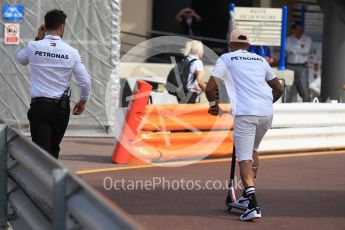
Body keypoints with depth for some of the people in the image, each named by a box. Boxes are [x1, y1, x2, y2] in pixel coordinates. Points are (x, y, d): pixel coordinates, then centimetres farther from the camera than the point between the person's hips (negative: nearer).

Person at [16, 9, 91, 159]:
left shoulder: (33, 47, -5)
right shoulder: (71, 52, -5)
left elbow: (21, 59, 19)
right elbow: (85, 81, -1)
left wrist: (38, 39, 16)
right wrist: (83, 101, 16)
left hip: (39, 106, -2)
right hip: (61, 107, 2)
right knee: (54, 149, 21)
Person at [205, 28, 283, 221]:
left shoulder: (226, 59, 10)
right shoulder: (260, 60, 22)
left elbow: (210, 87, 0)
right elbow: (279, 89, 27)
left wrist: (214, 105, 18)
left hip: (244, 113, -5)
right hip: (267, 113, 5)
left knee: (244, 157, -7)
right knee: (253, 150, 26)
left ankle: (253, 204, -25)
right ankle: (248, 196, 25)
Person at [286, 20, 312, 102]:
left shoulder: (307, 39, 6)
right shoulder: (289, 39, 12)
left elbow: (306, 50, -9)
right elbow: (288, 49, -5)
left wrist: (294, 49, -7)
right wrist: (300, 47, -9)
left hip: (302, 67, -1)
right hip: (290, 66, 2)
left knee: (305, 90, -5)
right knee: (289, 90, -2)